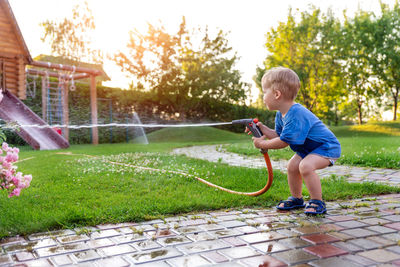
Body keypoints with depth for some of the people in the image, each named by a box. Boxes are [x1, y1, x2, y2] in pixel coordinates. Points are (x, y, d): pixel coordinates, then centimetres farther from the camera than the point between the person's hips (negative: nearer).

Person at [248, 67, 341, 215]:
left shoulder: (296, 115, -33)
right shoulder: (281, 115, 0)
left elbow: (284, 142, -29)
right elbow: (278, 135, 5)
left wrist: (263, 144, -18)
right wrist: (263, 129, -5)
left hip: (327, 146, -10)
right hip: (309, 147, 10)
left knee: (306, 166, -28)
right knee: (292, 166, 9)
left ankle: (317, 202, -12)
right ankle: (296, 199, 27)